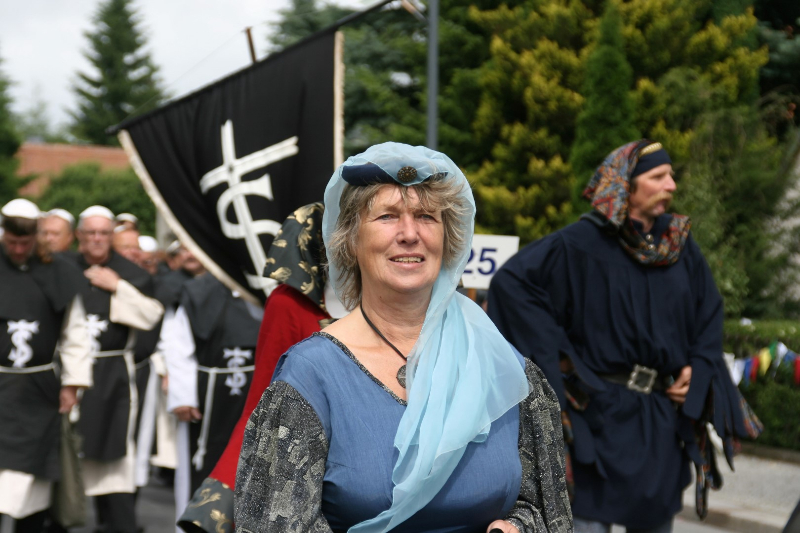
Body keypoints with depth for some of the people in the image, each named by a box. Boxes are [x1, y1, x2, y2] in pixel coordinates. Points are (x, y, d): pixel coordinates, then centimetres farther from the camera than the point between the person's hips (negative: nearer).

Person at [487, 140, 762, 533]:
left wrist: (699, 369, 3)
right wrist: (555, 353, -15)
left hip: (663, 418, 6)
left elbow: (709, 311, 18)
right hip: (601, 413, -5)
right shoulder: (580, 243, -10)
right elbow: (511, 281, -14)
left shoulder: (680, 245, 7)